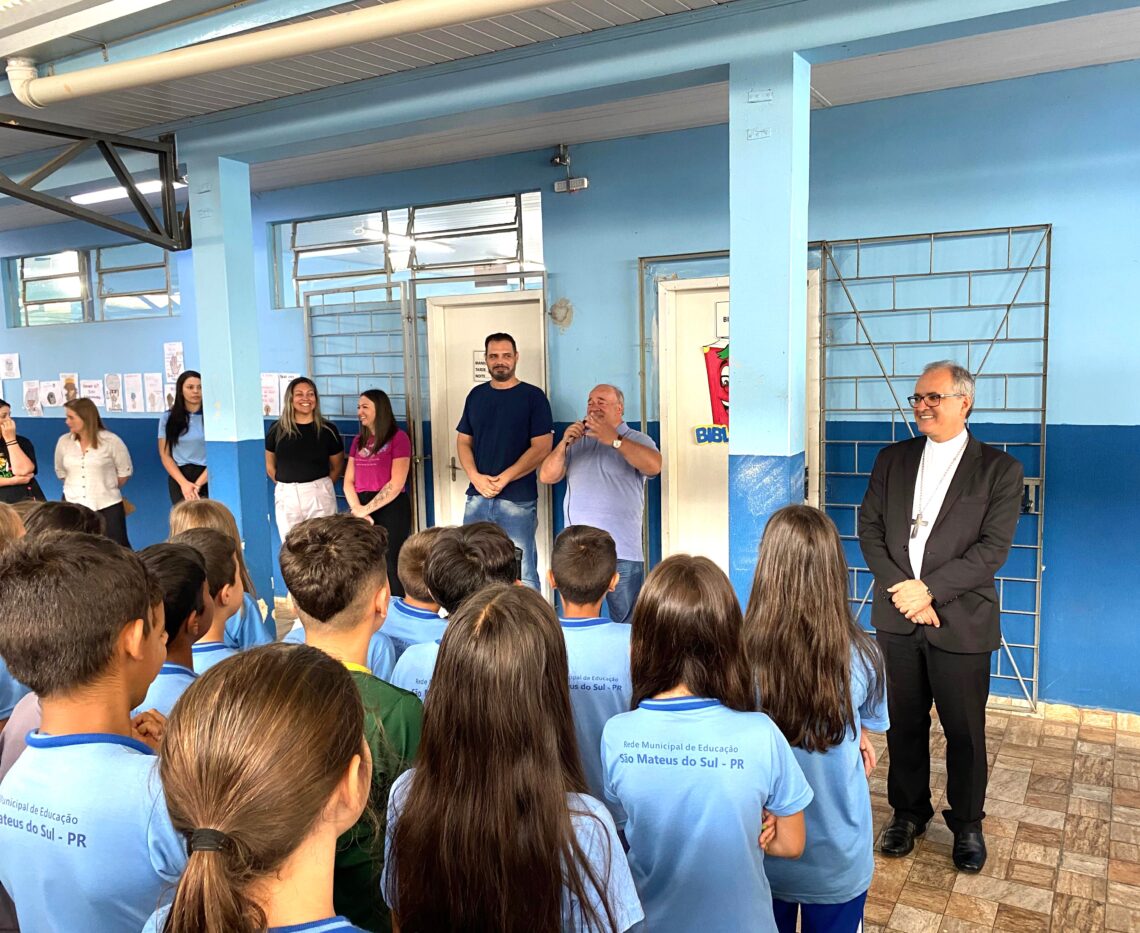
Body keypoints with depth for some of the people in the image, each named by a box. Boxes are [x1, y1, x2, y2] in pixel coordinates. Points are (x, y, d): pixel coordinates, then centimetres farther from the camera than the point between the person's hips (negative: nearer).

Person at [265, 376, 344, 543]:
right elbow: (269, 465, 14)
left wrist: (320, 485, 9)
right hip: (286, 495, 2)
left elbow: (337, 467, 10)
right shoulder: (277, 429, 3)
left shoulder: (328, 430, 0)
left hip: (319, 496, -1)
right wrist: (287, 485, 12)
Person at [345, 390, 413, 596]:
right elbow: (348, 482, 10)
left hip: (391, 508, -6)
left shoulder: (398, 438, -4)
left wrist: (367, 509, -11)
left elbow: (396, 484, -12)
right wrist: (358, 510, -7)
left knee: (391, 567, -2)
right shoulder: (359, 441, 16)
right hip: (362, 510, 6)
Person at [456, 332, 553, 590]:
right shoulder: (476, 395, 11)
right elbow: (463, 441, 12)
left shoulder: (533, 396, -2)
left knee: (522, 574, 3)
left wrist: (504, 479, -15)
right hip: (477, 497, 4)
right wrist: (475, 477, -7)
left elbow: (542, 447, -9)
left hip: (518, 500, -4)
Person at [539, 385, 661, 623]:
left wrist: (614, 440, -22)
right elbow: (546, 476, 8)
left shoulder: (637, 440, 7)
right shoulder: (575, 442, 18)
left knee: (627, 627, 0)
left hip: (623, 552, -3)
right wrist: (564, 444, -7)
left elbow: (654, 466, -15)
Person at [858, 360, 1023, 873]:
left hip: (960, 621, -3)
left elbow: (993, 547, -11)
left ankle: (966, 823, 30)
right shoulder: (892, 459, 7)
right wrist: (903, 591, -10)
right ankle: (908, 812, 31)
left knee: (964, 731, 9)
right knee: (904, 724, 13)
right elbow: (870, 529, 3)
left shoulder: (999, 468, -3)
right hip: (898, 618, 3)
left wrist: (929, 589, -18)